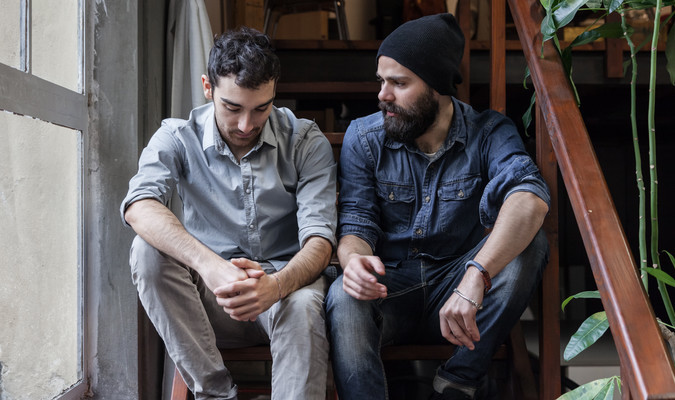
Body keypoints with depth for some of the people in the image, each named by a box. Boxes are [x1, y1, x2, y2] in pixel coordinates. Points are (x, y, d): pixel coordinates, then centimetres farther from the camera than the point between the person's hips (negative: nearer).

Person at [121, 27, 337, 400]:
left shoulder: (306, 142, -3)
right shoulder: (177, 138, -3)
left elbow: (319, 237, -12)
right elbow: (139, 206, -24)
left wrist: (277, 284, -36)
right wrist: (210, 265, -42)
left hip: (283, 286, -1)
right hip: (208, 296, 2)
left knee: (303, 305, -36)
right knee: (149, 250, -26)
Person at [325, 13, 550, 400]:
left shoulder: (489, 132, -7)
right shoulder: (364, 137, 0)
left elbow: (531, 199, -27)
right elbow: (356, 220, -4)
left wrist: (476, 276, -45)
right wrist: (353, 258, -32)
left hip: (458, 298, 1)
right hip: (389, 289, 0)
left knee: (529, 243, -27)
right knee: (344, 298, -34)